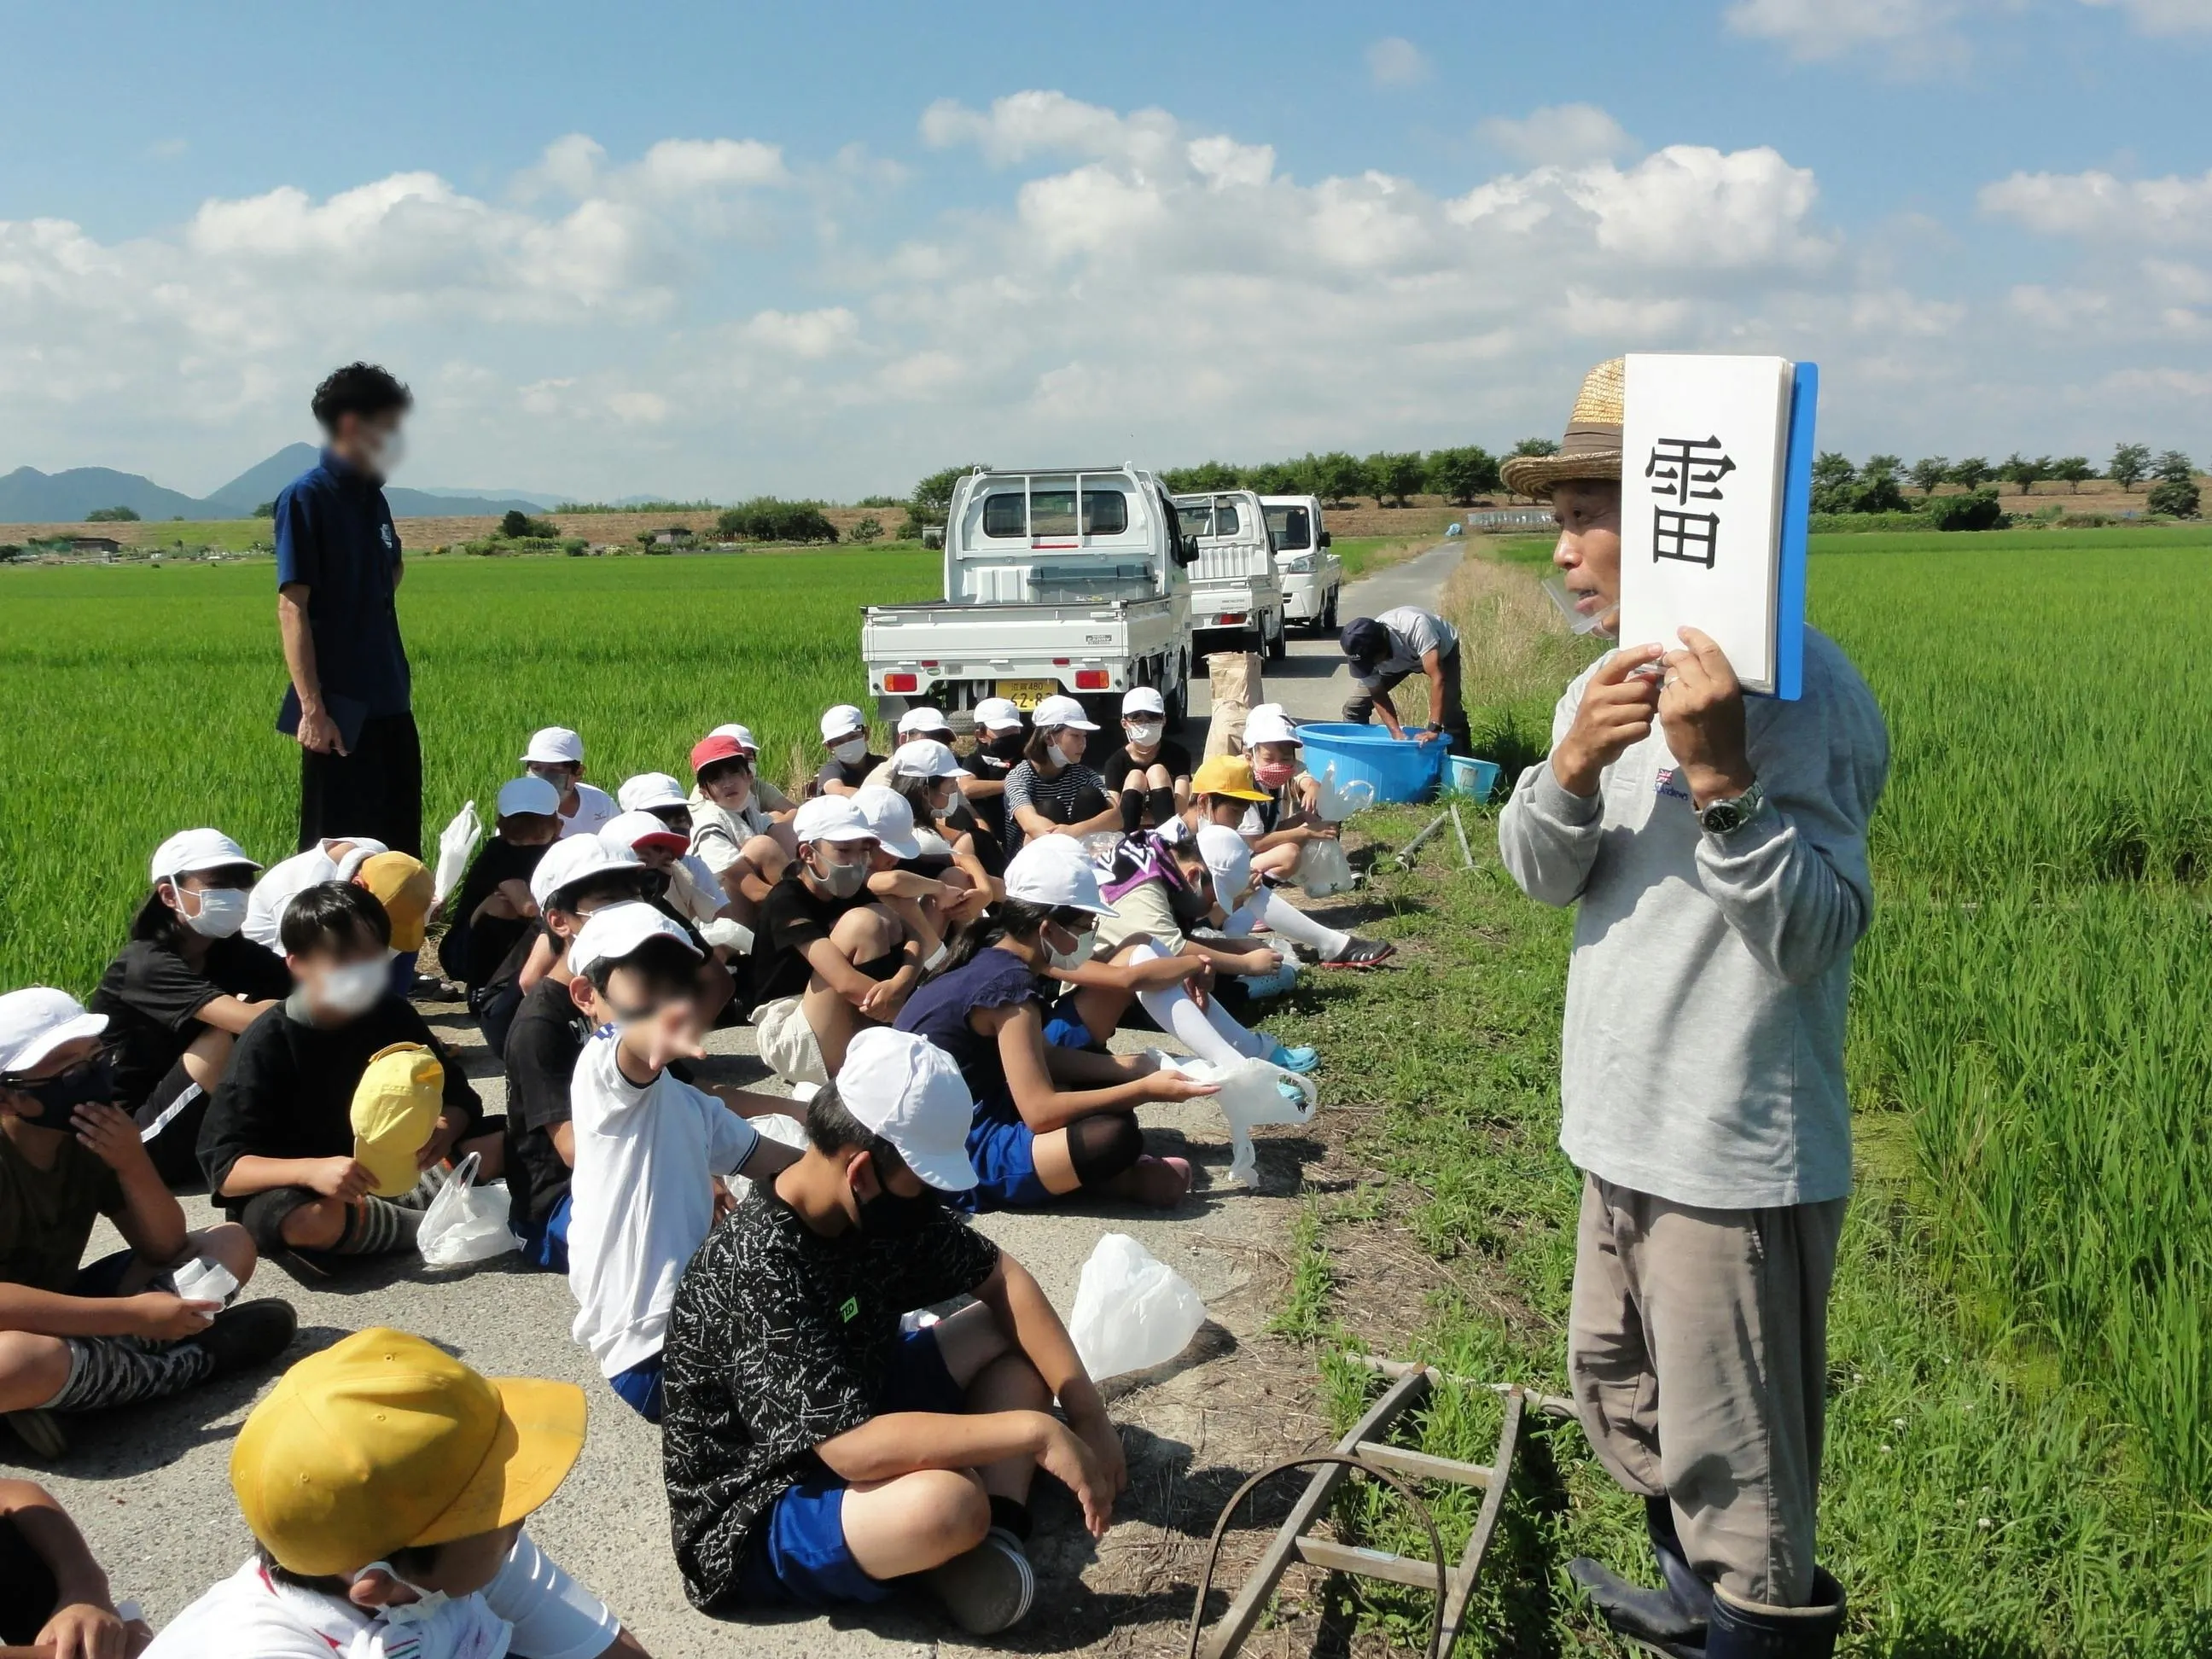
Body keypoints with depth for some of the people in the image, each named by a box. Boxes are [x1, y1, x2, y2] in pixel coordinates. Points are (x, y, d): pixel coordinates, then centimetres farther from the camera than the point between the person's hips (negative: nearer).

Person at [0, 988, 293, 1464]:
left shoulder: (88, 1136, -5)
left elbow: (164, 1247, -3)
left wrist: (133, 1164, -21)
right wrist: (132, 1315, -33)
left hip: (59, 1310, 7)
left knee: (231, 1245, 0)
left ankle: (85, 1364, -18)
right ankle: (189, 1361, -16)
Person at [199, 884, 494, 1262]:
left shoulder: (392, 1014, -3)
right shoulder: (267, 1043, -16)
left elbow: (457, 1094, 1)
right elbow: (225, 1168, -21)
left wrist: (443, 1130, -23)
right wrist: (312, 1170, -39)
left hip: (388, 1172, 4)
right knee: (306, 1219, -40)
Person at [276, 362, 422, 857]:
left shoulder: (372, 497, 13)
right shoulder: (306, 497, -10)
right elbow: (292, 607, -14)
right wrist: (312, 709, -20)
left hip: (390, 705, 8)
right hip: (340, 711, -8)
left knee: (401, 848, 12)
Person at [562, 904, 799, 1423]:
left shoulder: (686, 1103, 21)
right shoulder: (602, 1064, -11)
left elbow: (766, 1158, 25)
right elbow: (635, 1050, -36)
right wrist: (659, 1035, -59)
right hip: (650, 1353, -10)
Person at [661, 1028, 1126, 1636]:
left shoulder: (885, 1201, -8)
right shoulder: (755, 1274, -32)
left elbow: (1000, 1278, 2)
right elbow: (853, 1447, -38)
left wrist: (1085, 1409, -8)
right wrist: (1035, 1430, -32)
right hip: (755, 1520, -9)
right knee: (947, 1502, -37)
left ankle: (996, 1540, -12)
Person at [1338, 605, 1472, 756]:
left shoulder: (1415, 627, -46)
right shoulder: (1361, 655, -31)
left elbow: (1437, 677, -50)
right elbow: (1379, 697, -19)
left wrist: (1433, 728, -55)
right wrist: (1397, 733, -33)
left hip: (1441, 650, -3)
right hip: (1397, 660, 3)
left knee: (1451, 711, -23)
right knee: (1354, 706, -8)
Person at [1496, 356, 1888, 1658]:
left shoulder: (1795, 689, -19)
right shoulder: (1621, 680, 8)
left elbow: (1814, 934, -24)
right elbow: (1541, 873, 0)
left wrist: (1722, 777, -35)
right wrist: (1570, 767, -19)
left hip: (1739, 1161, -9)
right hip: (1629, 1135, 9)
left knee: (1737, 1475, 5)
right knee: (1624, 1402, 27)